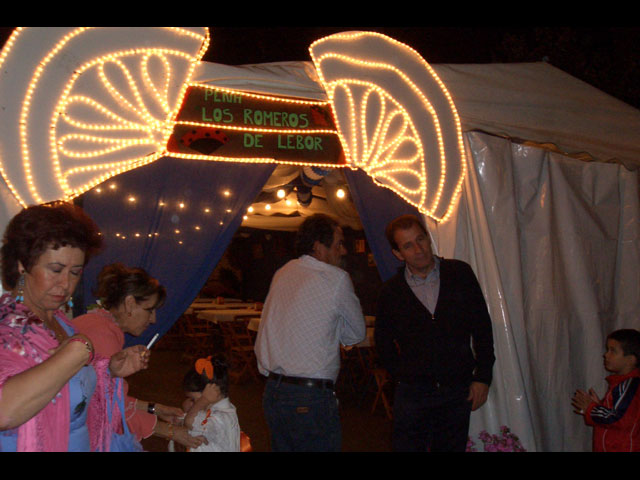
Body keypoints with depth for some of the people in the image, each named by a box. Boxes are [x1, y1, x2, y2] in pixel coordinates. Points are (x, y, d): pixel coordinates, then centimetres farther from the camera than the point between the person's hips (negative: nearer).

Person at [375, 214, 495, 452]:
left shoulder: (460, 273, 0)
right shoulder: (391, 291, 0)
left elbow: (482, 327, 4)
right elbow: (383, 342, 12)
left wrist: (482, 377, 0)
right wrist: (402, 376, 3)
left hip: (458, 392, 1)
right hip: (412, 394, 0)